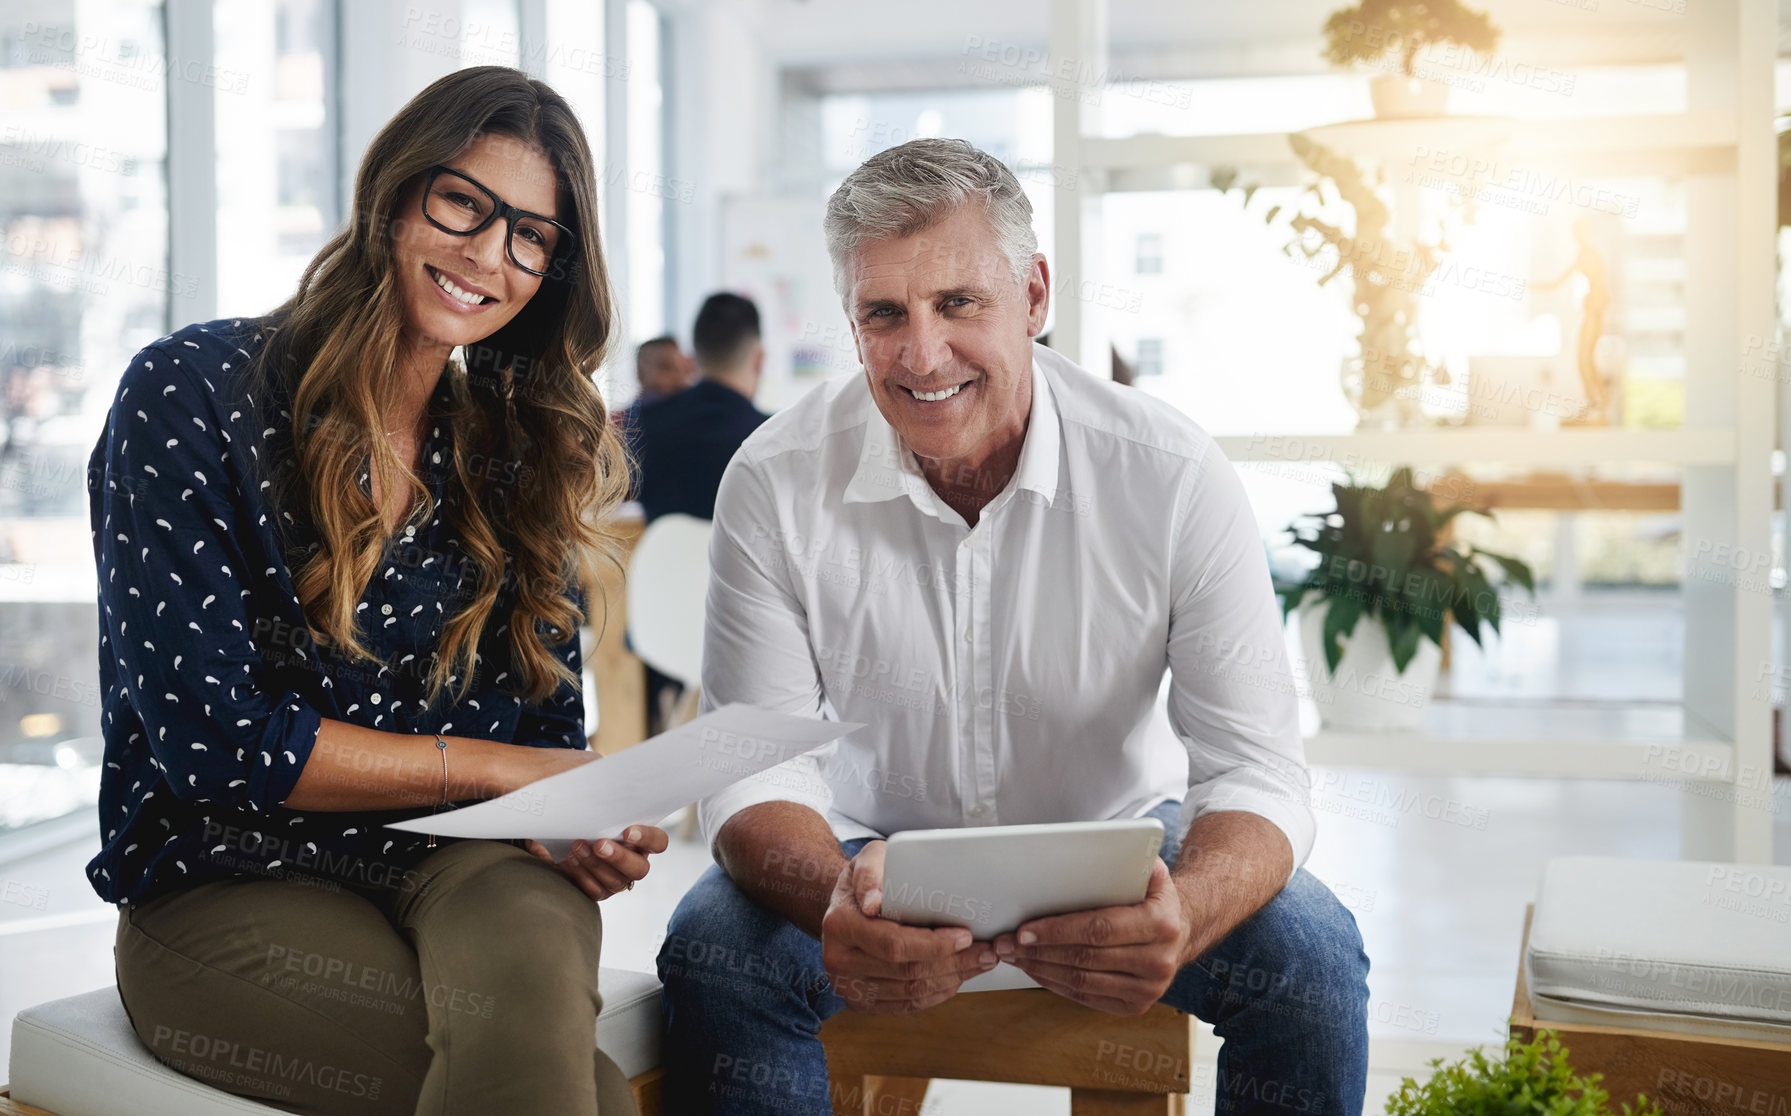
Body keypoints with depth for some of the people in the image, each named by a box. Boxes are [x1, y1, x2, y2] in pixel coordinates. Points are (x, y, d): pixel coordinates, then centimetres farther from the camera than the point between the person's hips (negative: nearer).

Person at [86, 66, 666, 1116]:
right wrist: (494, 768, -11)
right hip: (232, 888, -4)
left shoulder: (517, 452, 11)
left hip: (464, 865, 5)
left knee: (531, 958, -34)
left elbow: (547, 722, 11)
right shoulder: (193, 394, -5)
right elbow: (204, 735, -11)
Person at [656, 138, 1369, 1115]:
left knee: (1310, 956, -25)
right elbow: (751, 771, -17)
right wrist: (837, 902, -42)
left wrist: (1182, 914, -45)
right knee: (713, 954, -28)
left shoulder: (1175, 481, -18)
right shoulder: (776, 484, -17)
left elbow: (1257, 771, -20)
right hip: (872, 854, 0)